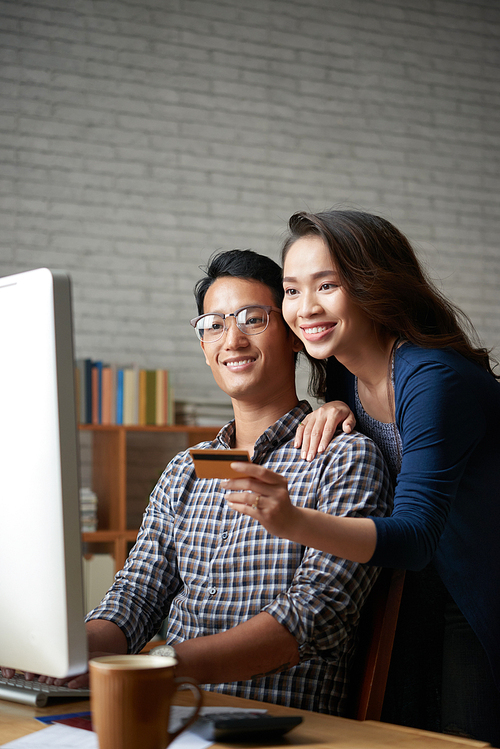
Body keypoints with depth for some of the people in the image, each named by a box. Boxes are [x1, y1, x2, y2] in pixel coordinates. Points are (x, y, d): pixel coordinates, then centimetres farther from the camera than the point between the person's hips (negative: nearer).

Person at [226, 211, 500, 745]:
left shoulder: (435, 379, -25)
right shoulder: (344, 372, -1)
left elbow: (416, 535, -33)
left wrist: (295, 523, -50)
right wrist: (334, 412, -9)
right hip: (410, 597, 7)